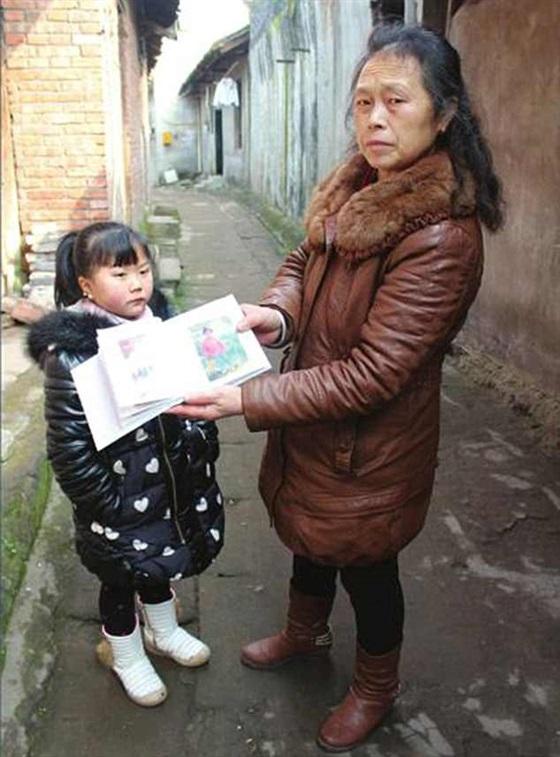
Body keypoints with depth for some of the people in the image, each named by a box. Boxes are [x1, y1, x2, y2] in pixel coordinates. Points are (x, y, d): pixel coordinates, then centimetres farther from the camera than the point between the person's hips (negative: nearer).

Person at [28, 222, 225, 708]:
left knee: (157, 567, 29)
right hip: (121, 503, -6)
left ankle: (164, 632, 56)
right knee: (120, 581, 19)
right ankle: (126, 656, 47)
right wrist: (110, 506, -18)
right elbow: (69, 450, -22)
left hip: (170, 488, 6)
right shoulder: (72, 354, -26)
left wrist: (203, 448, 4)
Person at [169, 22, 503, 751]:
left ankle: (376, 687, 47)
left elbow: (372, 374, -29)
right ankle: (305, 631, 59)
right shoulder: (355, 184, -5)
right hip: (314, 423, 8)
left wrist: (247, 399, -28)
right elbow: (304, 259, 9)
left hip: (370, 445, -7)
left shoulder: (441, 238, -30)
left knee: (365, 567, 16)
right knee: (308, 534, 28)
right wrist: (276, 310, -14)